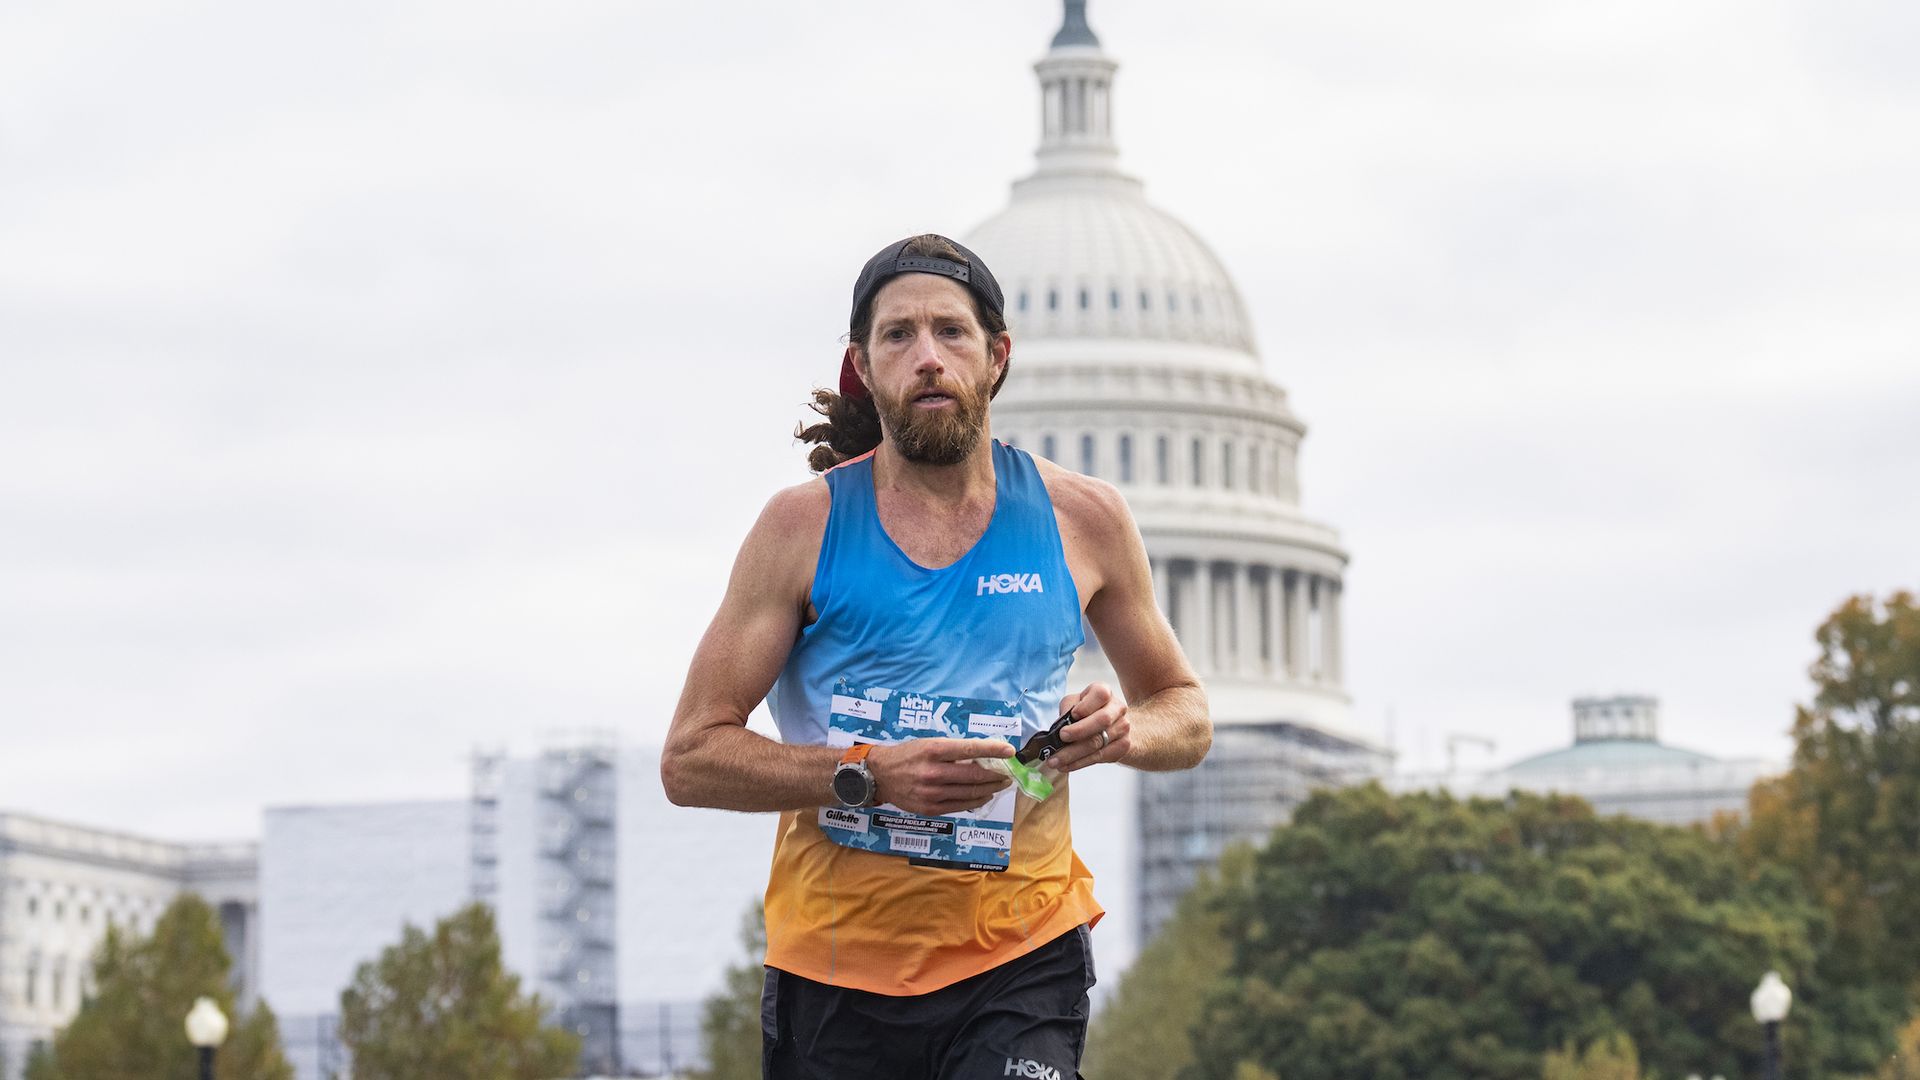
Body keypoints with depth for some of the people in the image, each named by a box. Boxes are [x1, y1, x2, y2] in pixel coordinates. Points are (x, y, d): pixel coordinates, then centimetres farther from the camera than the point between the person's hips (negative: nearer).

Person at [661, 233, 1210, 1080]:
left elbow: (1186, 712, 20)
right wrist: (869, 775, -18)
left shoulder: (1082, 521, 6)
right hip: (835, 968, 0)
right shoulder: (806, 525, 1)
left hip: (1020, 959, 0)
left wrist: (1125, 731, -5)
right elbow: (689, 757, -3)